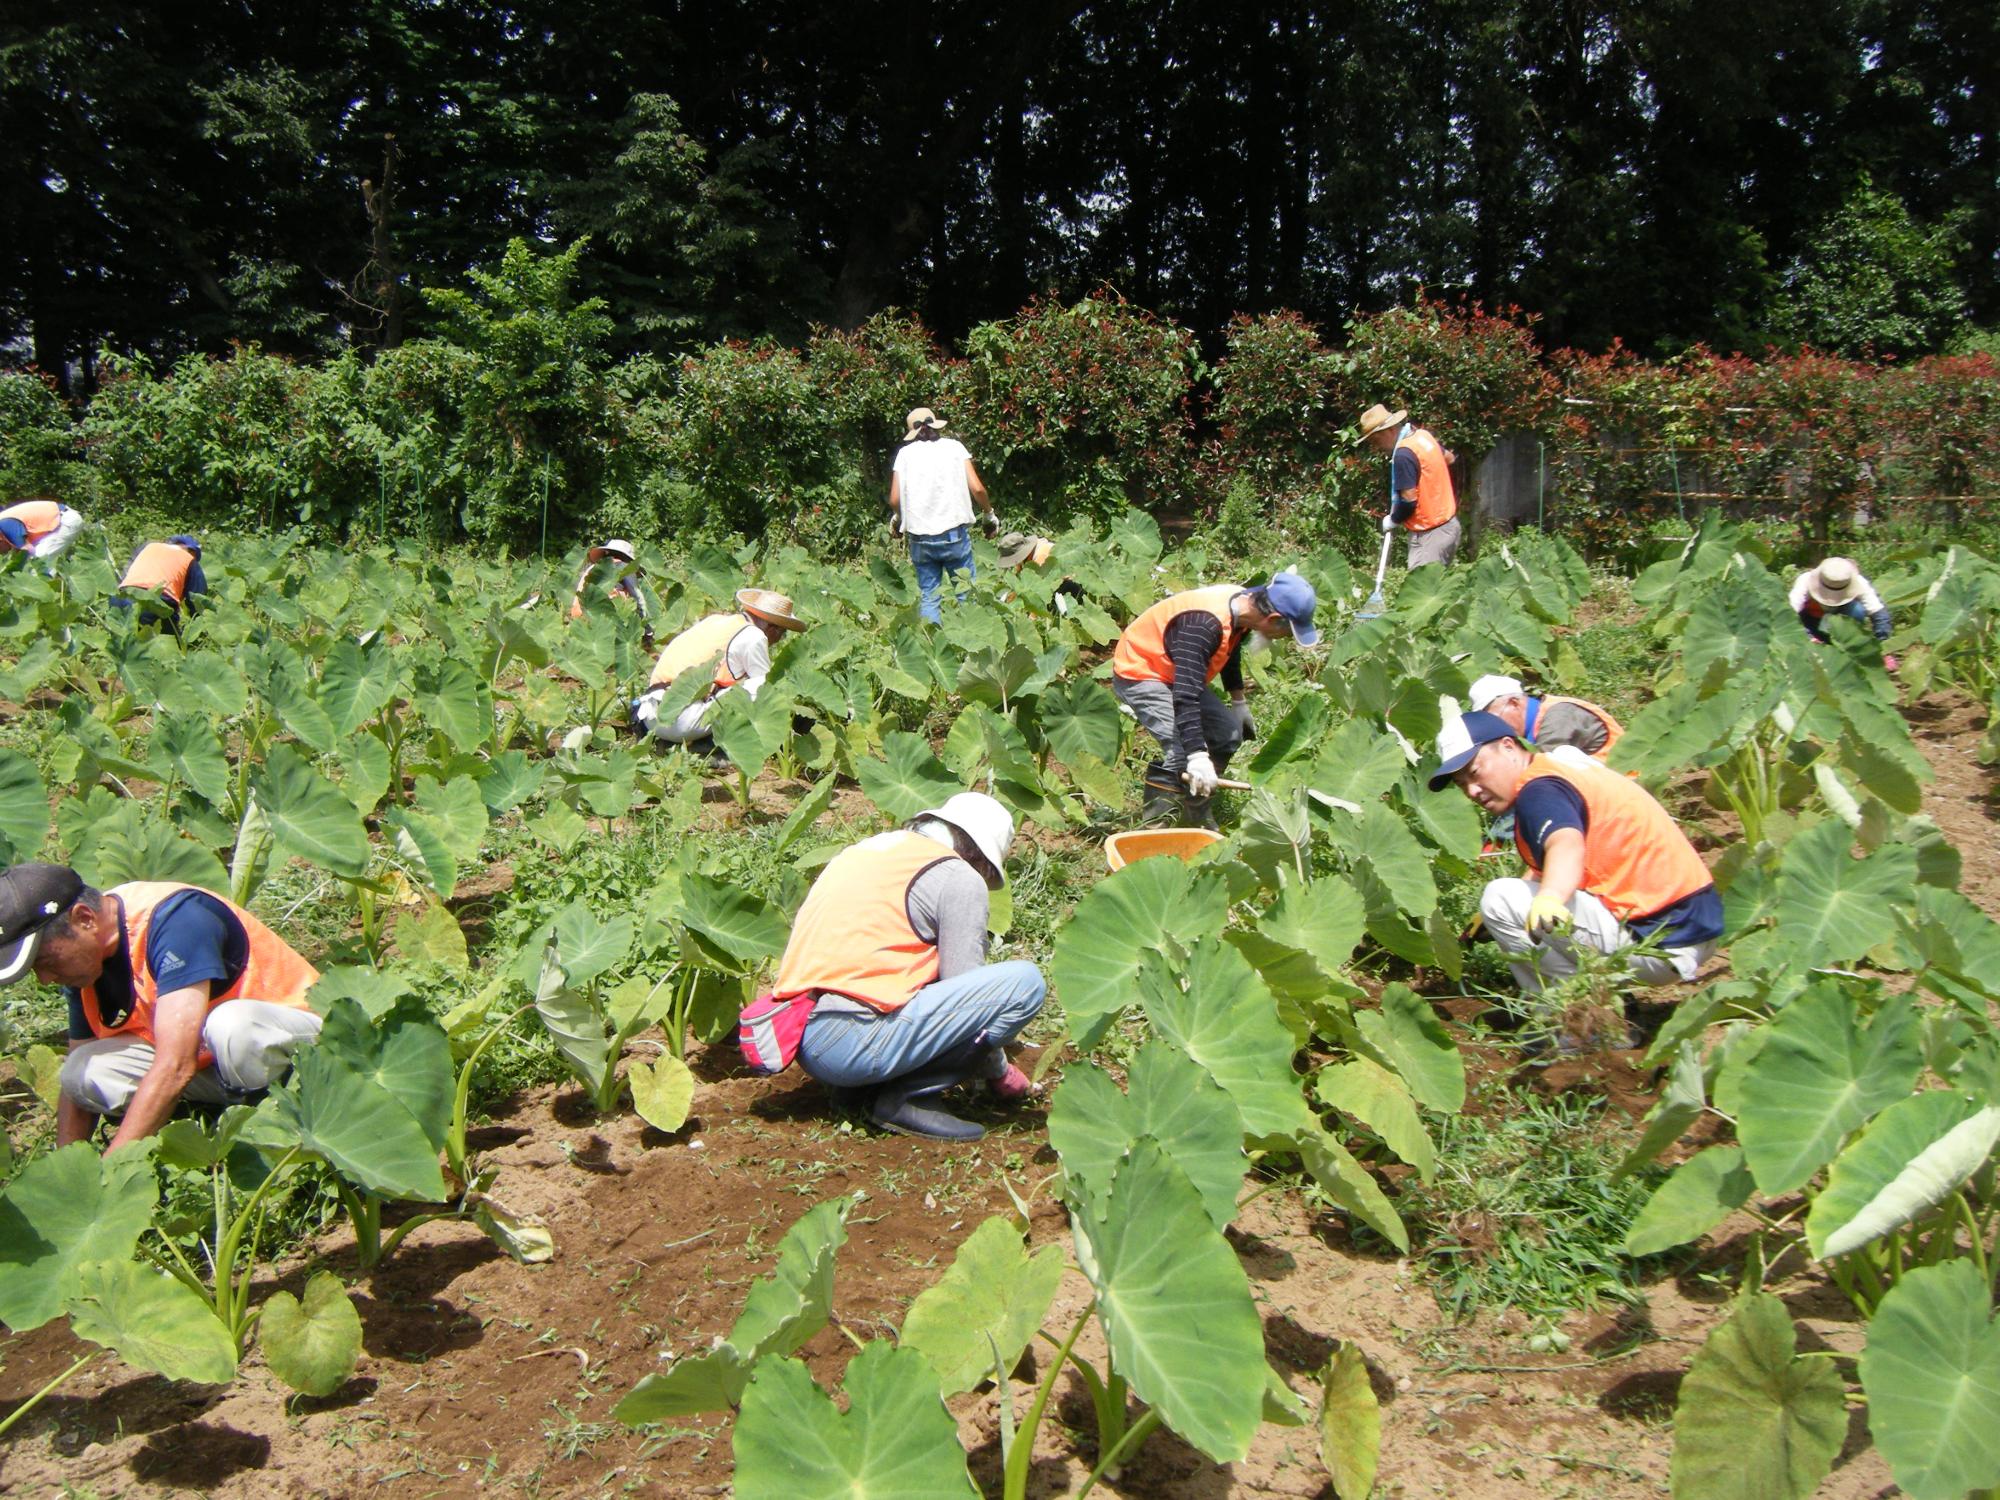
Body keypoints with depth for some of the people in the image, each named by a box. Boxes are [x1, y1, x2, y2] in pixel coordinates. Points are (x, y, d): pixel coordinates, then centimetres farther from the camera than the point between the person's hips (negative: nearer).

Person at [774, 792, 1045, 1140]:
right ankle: (903, 1096, -7)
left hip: (798, 1040, 9)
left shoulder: (862, 850, 23)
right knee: (1025, 981, -7)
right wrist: (999, 1072, 17)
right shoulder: (959, 877, 0)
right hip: (854, 1043, -9)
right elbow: (967, 990, -1)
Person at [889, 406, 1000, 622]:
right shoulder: (954, 447, 5)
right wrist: (990, 513, 15)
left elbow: (895, 499, 1)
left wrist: (897, 517, 23)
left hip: (920, 537, 1)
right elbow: (976, 488, -2)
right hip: (954, 533, -1)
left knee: (928, 596, 7)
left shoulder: (905, 453, 7)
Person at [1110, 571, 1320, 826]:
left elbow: (1230, 650, 16)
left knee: (1228, 732, 7)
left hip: (1174, 674, 10)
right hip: (1137, 674, -10)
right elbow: (1185, 696, -40)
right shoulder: (1204, 625, -36)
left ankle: (1196, 816, 17)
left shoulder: (1242, 604, -7)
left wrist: (1239, 703, 24)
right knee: (1182, 749, -25)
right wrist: (1198, 757, -43)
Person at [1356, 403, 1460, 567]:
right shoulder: (1423, 435, 7)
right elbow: (1448, 458, 26)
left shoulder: (1403, 454, -20)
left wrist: (1393, 520, -5)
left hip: (1430, 534, -9)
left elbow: (1409, 500, -21)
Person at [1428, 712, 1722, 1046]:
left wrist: (1549, 899, -53)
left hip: (1660, 940, -10)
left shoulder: (1539, 789, -13)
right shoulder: (1564, 768, 17)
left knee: (1500, 899, -15)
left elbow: (1568, 846, -36)